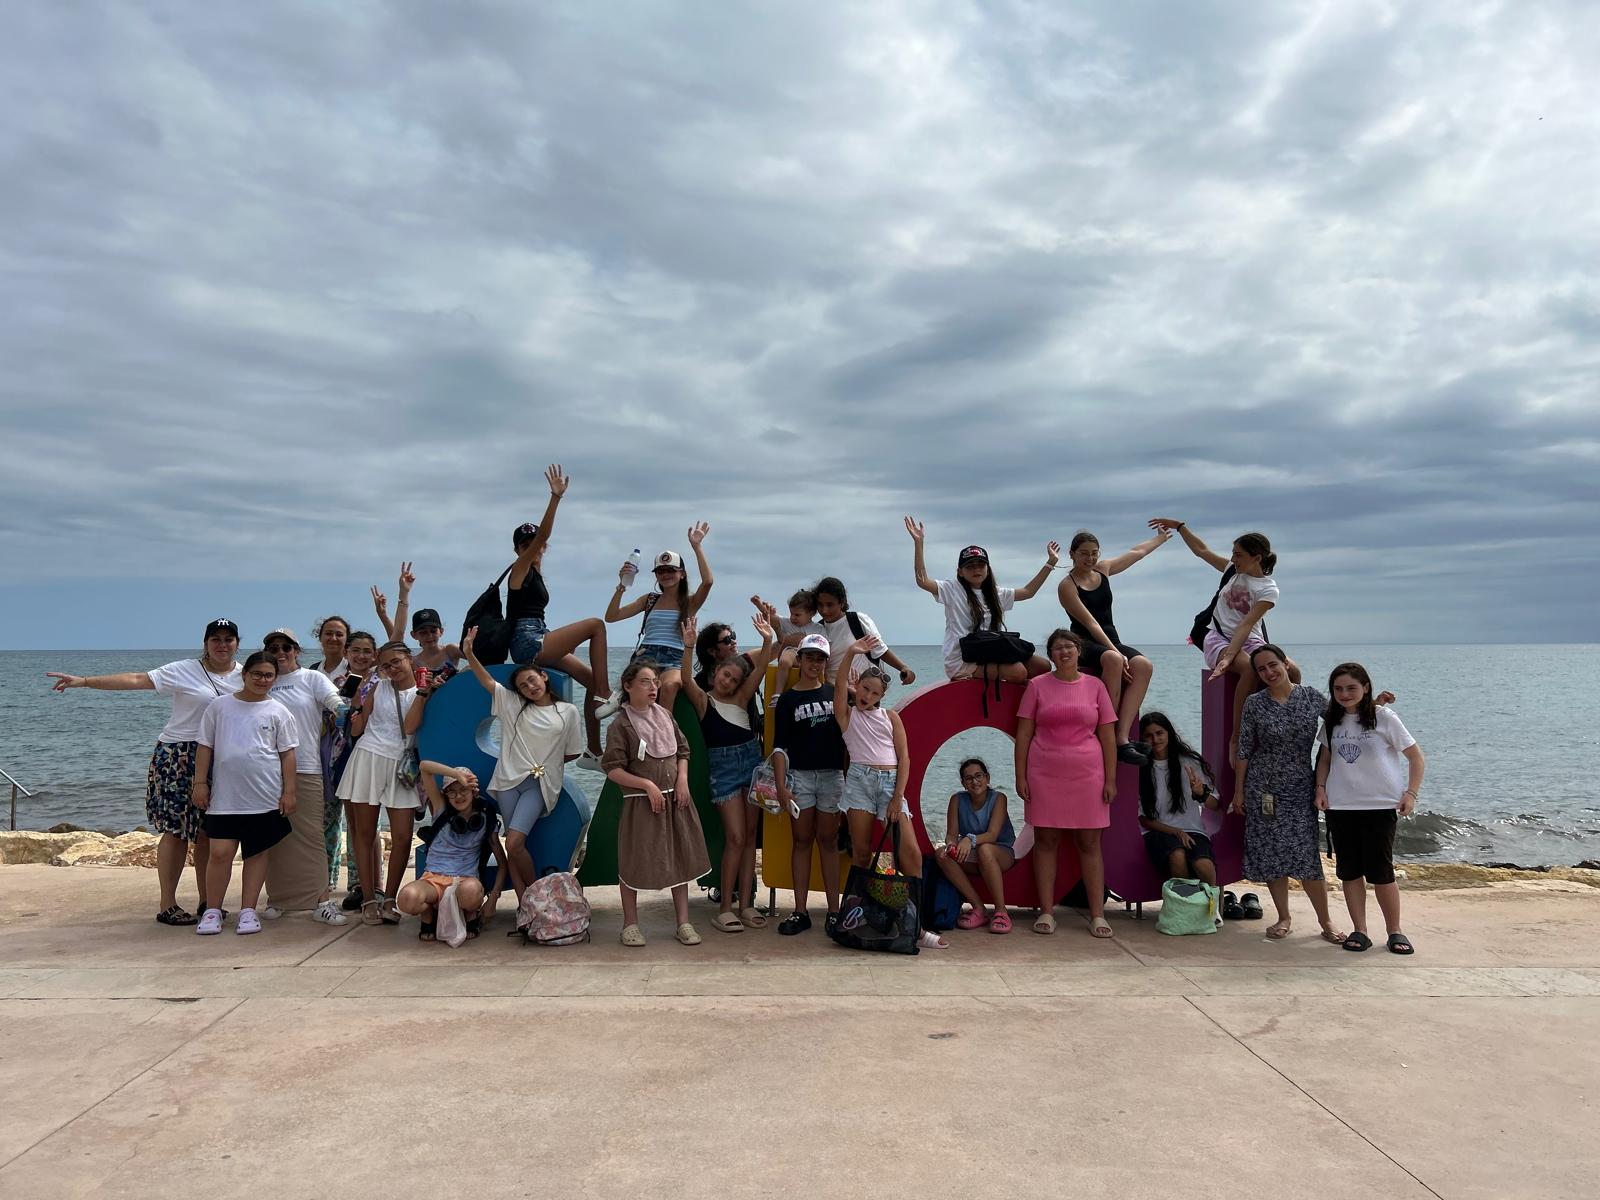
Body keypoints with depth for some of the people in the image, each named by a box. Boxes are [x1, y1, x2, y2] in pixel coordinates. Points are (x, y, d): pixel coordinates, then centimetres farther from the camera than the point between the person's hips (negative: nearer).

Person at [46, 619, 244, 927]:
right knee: (177, 829, -2)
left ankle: (206, 902, 17)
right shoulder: (184, 671, -6)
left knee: (208, 831, 8)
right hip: (179, 757, -4)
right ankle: (167, 906, 5)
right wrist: (84, 681, -19)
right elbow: (136, 679, -12)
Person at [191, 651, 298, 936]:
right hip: (224, 795, 0)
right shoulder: (220, 706, 6)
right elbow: (205, 746, 8)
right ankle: (212, 910, 11)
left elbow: (287, 753, 4)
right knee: (220, 852, -4)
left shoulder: (278, 712, 4)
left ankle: (248, 911, 14)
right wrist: (200, 782, 2)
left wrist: (289, 790, -1)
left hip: (264, 796, 0)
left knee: (257, 853, 6)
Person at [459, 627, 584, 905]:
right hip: (509, 780, 3)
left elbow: (573, 752, 12)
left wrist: (547, 761, 10)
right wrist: (469, 654, -15)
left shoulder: (568, 712, 5)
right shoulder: (511, 703, 10)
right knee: (513, 844, -2)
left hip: (539, 784, -3)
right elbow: (487, 679, -1)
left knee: (514, 843, -16)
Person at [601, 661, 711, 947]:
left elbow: (682, 751, 13)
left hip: (675, 798, 5)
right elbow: (613, 770, -13)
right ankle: (630, 923, 19)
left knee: (680, 859, 8)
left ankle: (683, 922, 17)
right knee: (634, 863, 3)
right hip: (641, 802, -5)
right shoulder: (620, 725, -10)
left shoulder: (665, 715, 6)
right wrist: (648, 785, -19)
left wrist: (683, 779, -3)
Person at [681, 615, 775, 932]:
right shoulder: (703, 700, 1)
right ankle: (724, 908, 0)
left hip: (751, 759, 5)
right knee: (735, 838, -8)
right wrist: (688, 647, -33)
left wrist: (768, 640, -19)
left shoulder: (741, 698, 9)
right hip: (723, 765, -4)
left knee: (749, 836, 5)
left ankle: (746, 903, 11)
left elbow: (760, 669, -4)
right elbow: (687, 681, -19)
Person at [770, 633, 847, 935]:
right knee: (802, 841, 4)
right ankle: (800, 912, 8)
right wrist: (780, 785, -8)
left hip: (832, 775, 1)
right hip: (799, 776, -1)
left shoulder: (835, 694, 9)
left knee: (828, 841, 4)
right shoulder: (787, 700, 4)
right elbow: (780, 747, 0)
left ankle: (834, 911, 7)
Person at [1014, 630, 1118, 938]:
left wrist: (1110, 779, 1)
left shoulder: (1095, 686, 7)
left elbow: (1107, 736, 7)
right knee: (1045, 841, 3)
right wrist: (1021, 776, -2)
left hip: (1087, 775, 0)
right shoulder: (1037, 686, 5)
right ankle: (1046, 912, 10)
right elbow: (1023, 733, 4)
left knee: (1090, 843, 3)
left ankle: (1097, 915, 9)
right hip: (1044, 776, 0)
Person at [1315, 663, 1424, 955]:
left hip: (1379, 806, -4)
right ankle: (1359, 931, 13)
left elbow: (1415, 757, -1)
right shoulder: (1331, 721, 7)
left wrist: (1410, 793, -9)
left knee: (1381, 871, 0)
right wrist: (1320, 788, 3)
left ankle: (1395, 931, 15)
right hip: (1339, 807, 4)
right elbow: (1324, 758, 17)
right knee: (1350, 871, 6)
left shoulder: (1383, 717, -6)